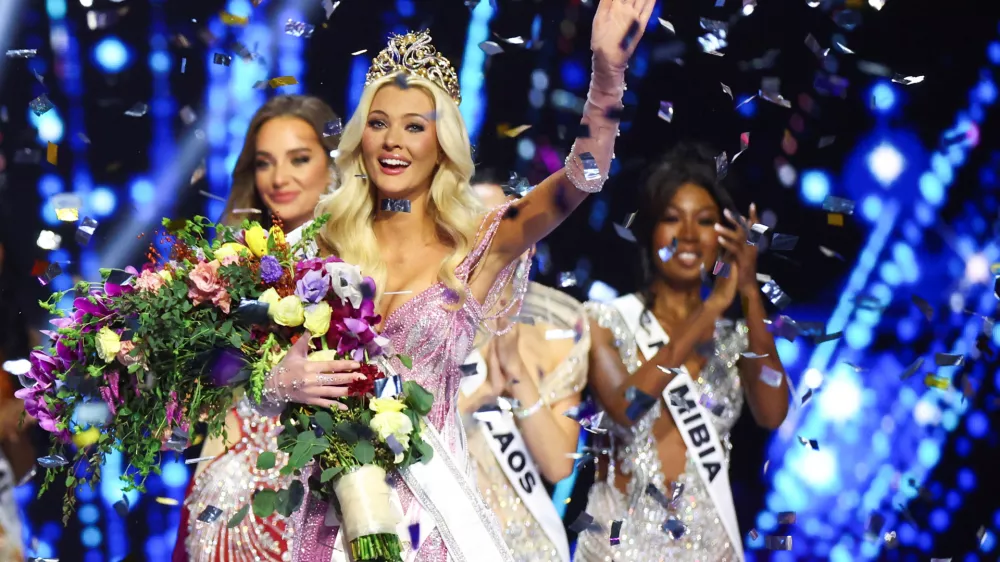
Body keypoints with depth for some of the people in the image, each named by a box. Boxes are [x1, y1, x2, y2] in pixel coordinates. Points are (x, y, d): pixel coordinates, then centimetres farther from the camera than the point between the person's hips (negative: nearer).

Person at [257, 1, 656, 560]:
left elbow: (580, 180, -17)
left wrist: (609, 73, -32)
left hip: (432, 497, -1)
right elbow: (279, 364, 6)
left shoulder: (475, 244, -2)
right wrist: (282, 383, -18)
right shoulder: (329, 244, 3)